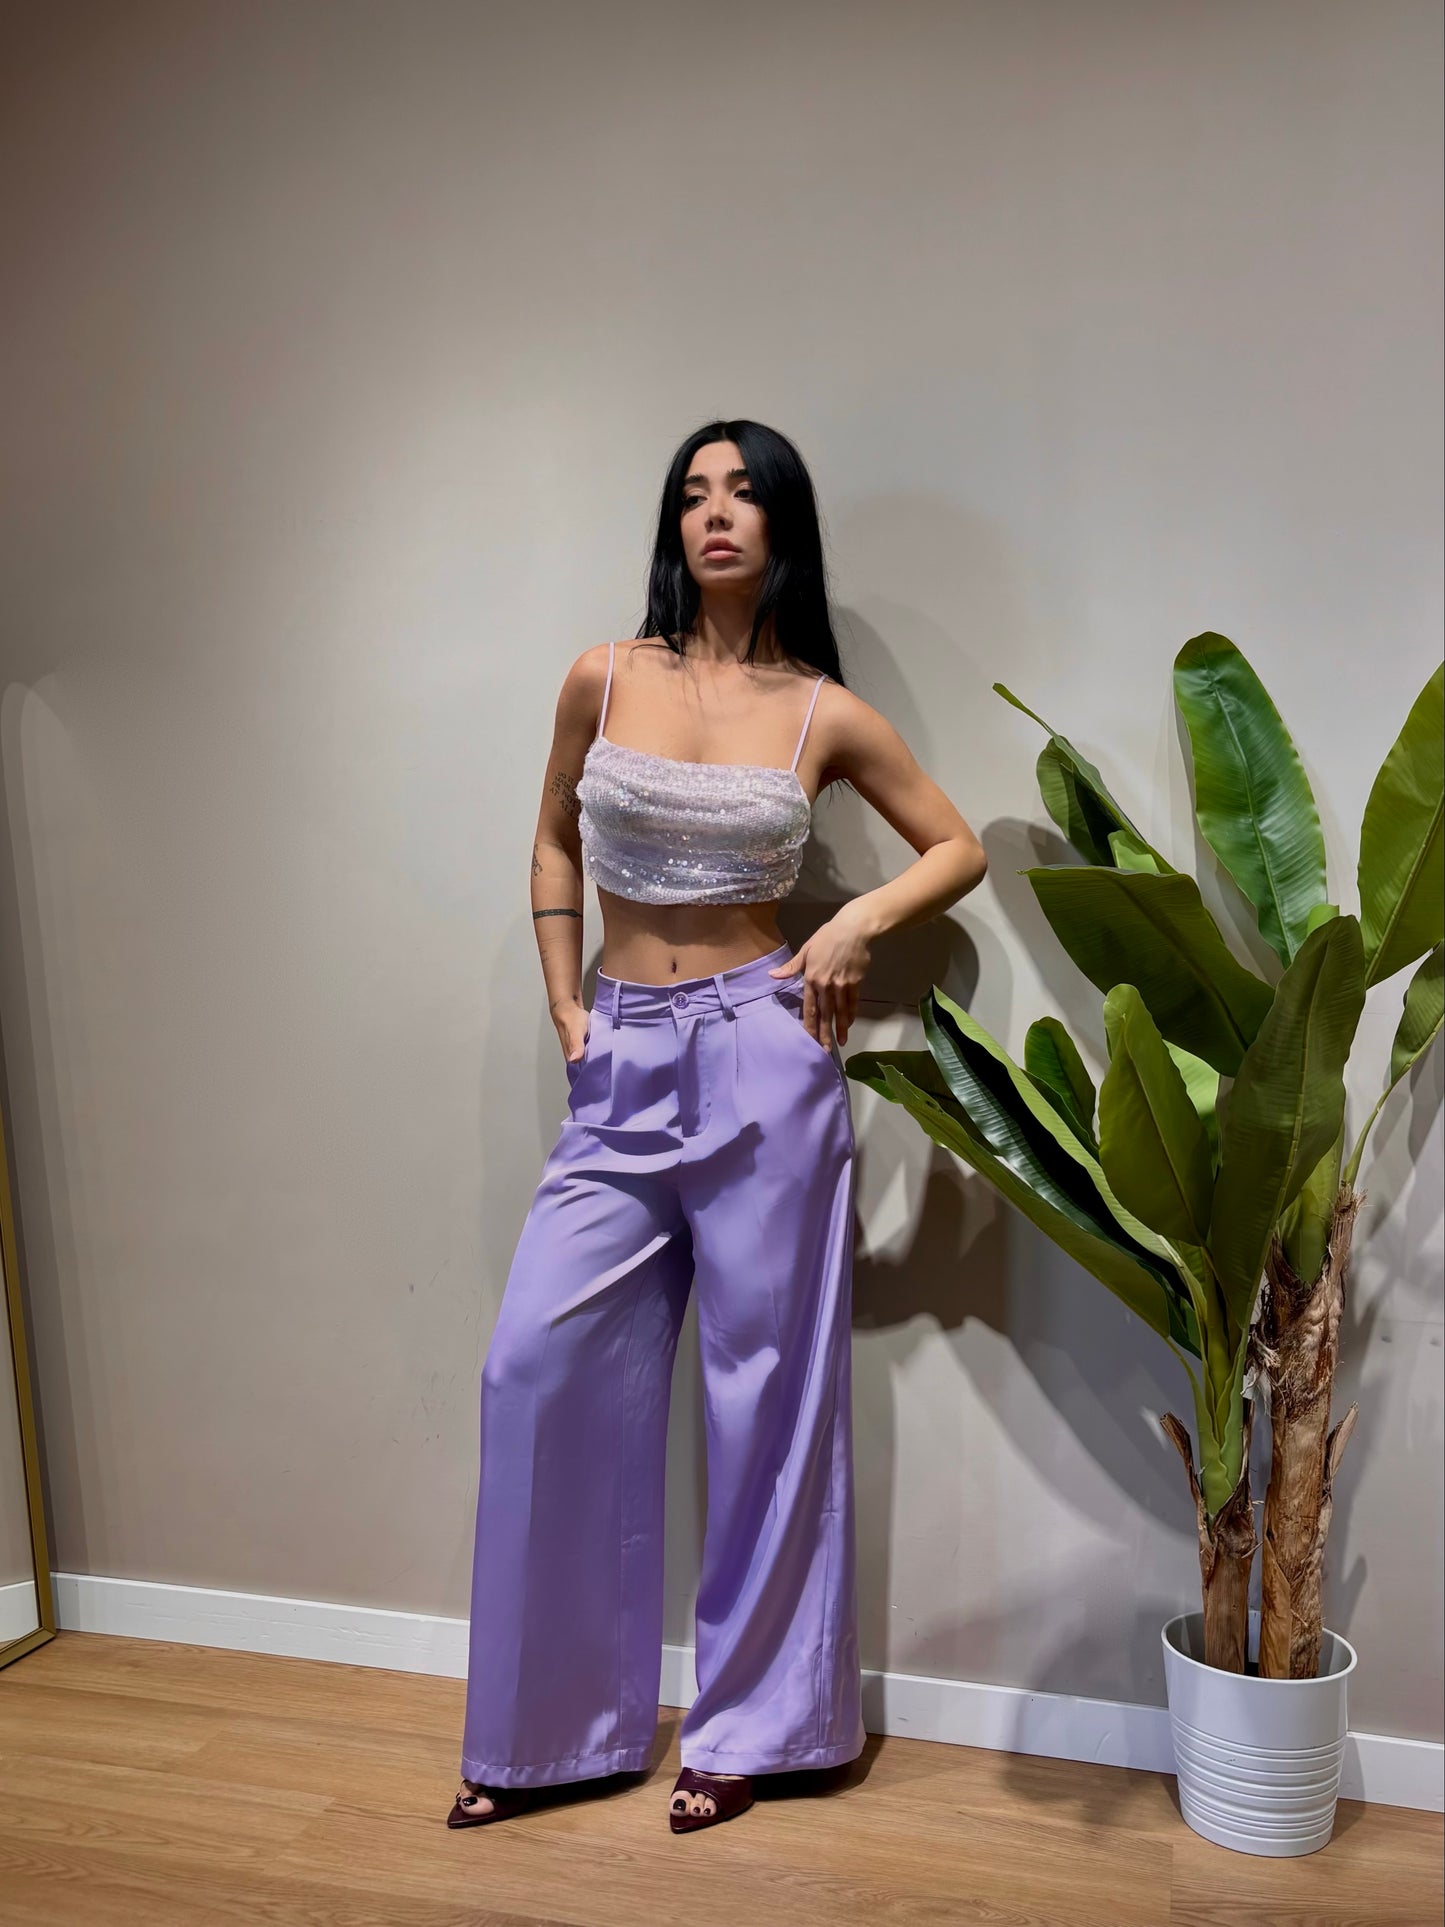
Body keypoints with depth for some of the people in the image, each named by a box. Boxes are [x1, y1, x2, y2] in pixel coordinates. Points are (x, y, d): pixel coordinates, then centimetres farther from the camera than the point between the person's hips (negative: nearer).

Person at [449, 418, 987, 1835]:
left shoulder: (826, 712, 0)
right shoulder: (604, 679, 4)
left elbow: (958, 846, 10)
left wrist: (856, 923, -7)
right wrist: (563, 1001, 9)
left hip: (762, 1056, -2)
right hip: (623, 1066, 3)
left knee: (764, 1388, 5)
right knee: (538, 1368, 2)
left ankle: (747, 1726, 26)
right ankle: (545, 1724, 22)